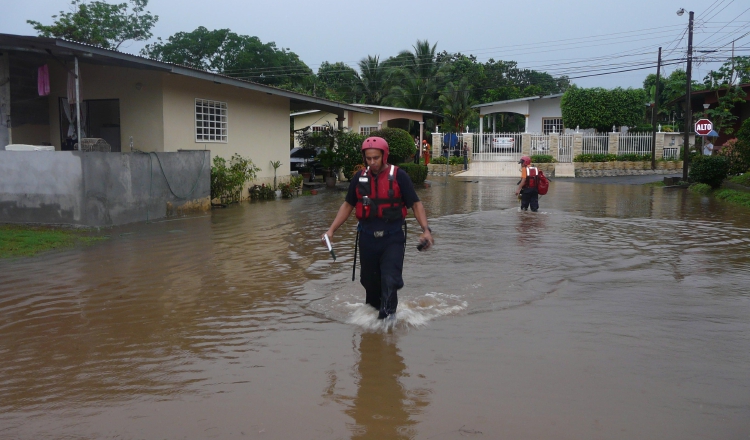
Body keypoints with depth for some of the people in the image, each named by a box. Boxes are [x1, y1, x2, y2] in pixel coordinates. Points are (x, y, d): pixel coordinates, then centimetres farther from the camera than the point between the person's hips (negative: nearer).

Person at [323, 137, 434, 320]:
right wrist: (331, 229, 7)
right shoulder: (359, 178, 4)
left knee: (390, 281, -13)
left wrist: (426, 230, -18)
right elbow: (348, 205, 13)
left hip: (393, 238, -3)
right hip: (368, 237, 4)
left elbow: (415, 204, -6)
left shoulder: (399, 176, -7)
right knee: (369, 282, 13)